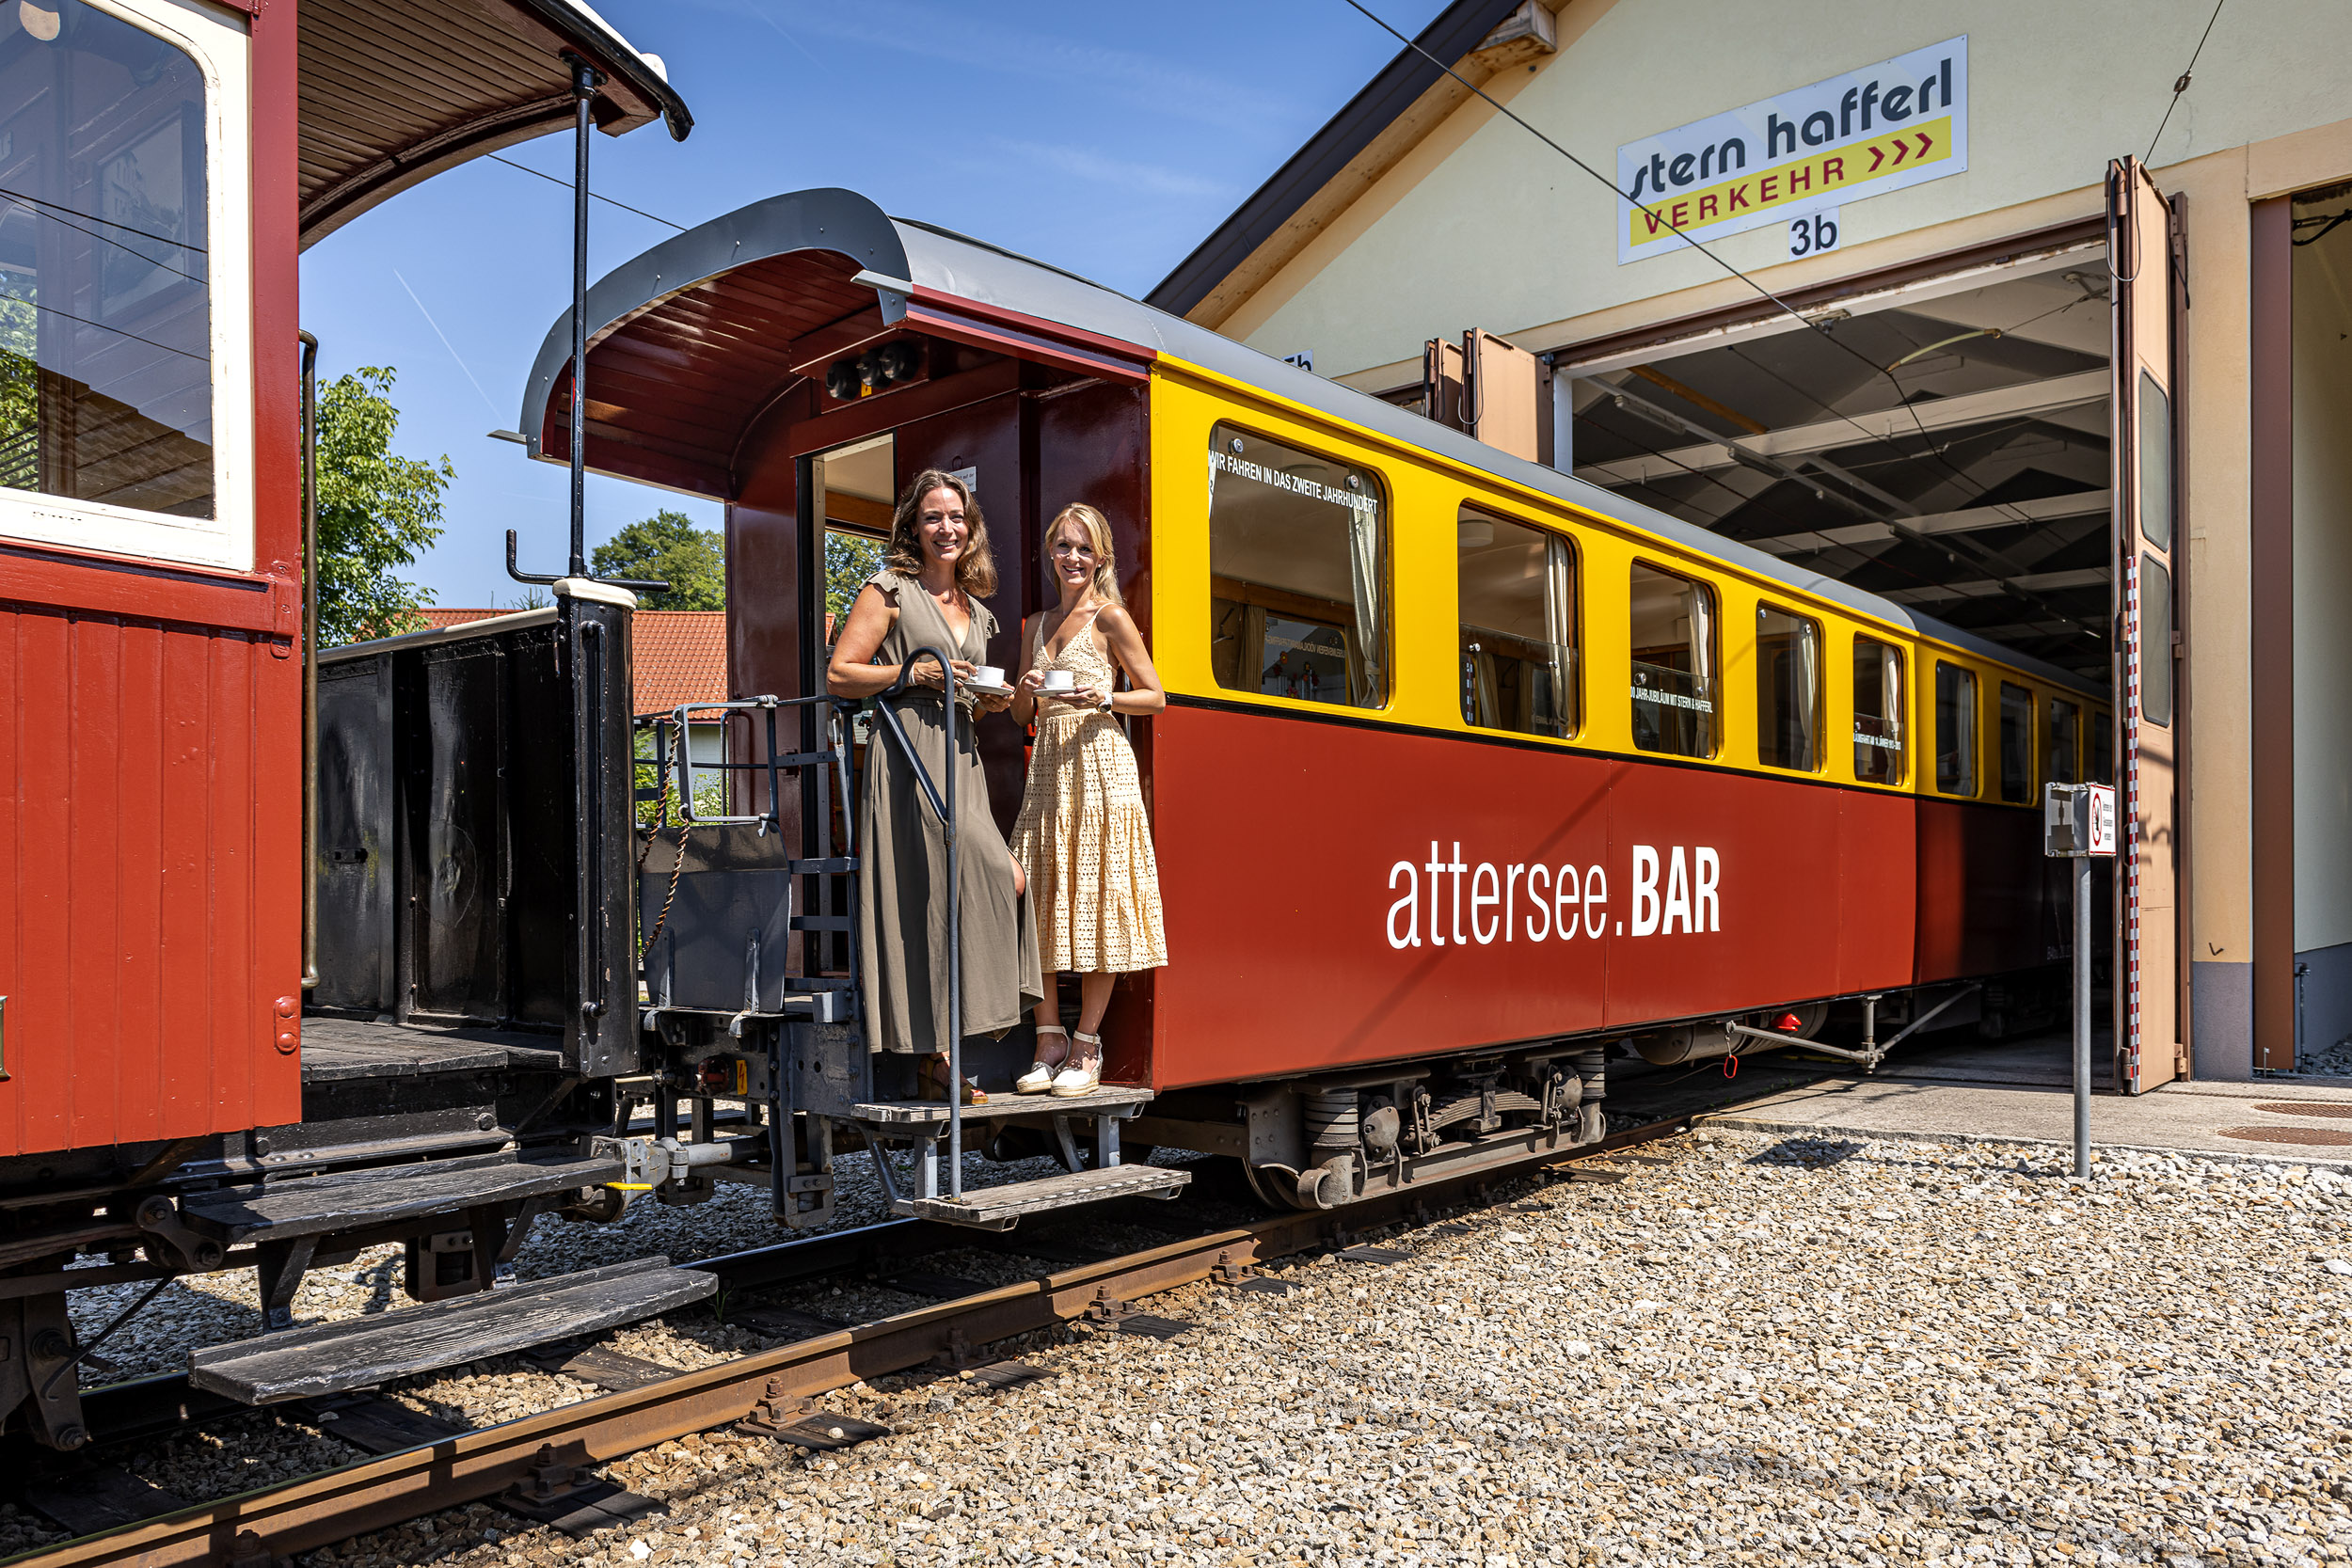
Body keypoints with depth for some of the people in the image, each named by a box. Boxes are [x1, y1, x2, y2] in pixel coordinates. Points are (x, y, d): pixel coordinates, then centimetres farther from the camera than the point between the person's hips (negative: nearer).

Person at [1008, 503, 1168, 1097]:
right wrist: (1027, 691, -1)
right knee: (1041, 903, -1)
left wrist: (1103, 699, -14)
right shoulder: (1038, 624, 18)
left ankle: (1086, 1048, 2)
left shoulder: (1111, 617, 1)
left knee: (1096, 903, -4)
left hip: (1099, 764, -6)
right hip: (1047, 767, 6)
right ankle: (1049, 1042, 7)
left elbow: (1156, 697, 2)